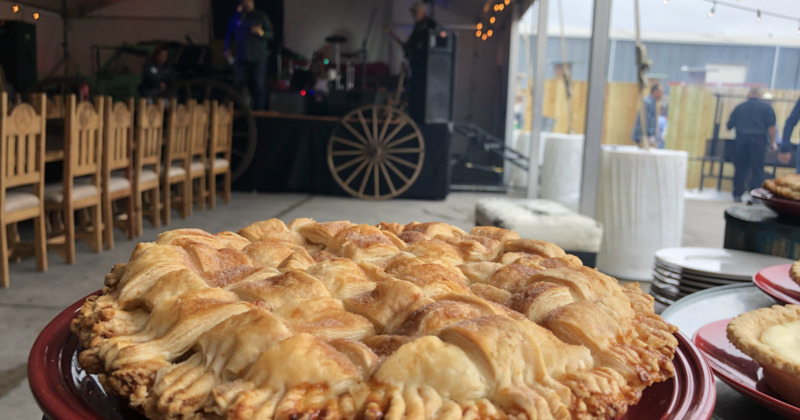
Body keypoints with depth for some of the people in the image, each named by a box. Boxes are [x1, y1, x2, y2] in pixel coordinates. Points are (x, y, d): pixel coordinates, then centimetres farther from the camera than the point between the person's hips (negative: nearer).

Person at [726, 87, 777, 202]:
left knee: (740, 168, 8)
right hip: (758, 140, -2)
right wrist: (772, 142, 5)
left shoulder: (739, 107, 9)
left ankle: (737, 195, 9)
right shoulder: (766, 107, 4)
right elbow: (771, 126, -1)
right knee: (757, 169, 1)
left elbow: (729, 125, 10)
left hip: (741, 139, 2)